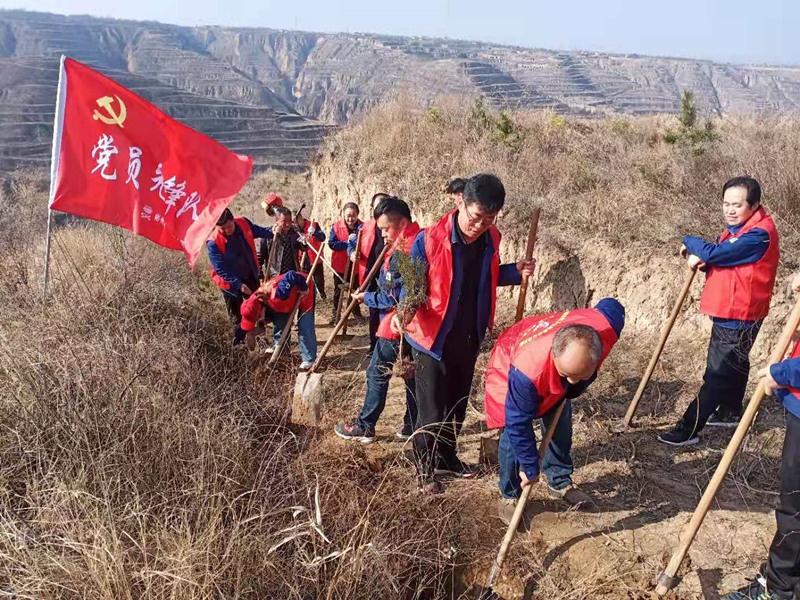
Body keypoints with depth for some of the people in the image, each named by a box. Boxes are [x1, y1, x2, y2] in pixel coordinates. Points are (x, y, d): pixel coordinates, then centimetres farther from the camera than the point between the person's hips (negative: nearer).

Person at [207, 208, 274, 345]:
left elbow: (259, 231, 7)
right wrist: (239, 284, -30)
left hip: (250, 276, 5)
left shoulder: (243, 223, -14)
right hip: (231, 282, -5)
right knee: (236, 316, 9)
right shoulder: (213, 243, -27)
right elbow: (221, 269, -25)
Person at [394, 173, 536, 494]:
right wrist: (404, 310, -34)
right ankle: (426, 469, 27)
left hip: (470, 338, 6)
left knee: (457, 404, 21)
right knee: (432, 408, 6)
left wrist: (515, 272, -4)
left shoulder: (491, 239, -4)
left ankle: (447, 458, 42)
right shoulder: (430, 240, -21)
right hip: (433, 339, -5)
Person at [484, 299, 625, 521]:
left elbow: (611, 306, -10)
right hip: (510, 363, -4)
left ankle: (560, 481, 32)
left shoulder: (606, 328, -38)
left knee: (561, 427, 8)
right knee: (513, 434, -11)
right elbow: (519, 423, -33)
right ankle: (509, 495, 11)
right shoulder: (525, 371, -48)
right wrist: (530, 467, -22)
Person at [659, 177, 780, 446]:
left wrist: (690, 242, -8)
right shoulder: (737, 229, 10)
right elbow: (718, 260, 15)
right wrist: (701, 259, -9)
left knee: (717, 373, -7)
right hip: (729, 312, 10)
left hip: (739, 317, -10)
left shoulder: (759, 234, -22)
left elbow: (715, 253, -28)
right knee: (733, 365, 23)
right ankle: (730, 412, 40)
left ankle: (689, 429, -4)